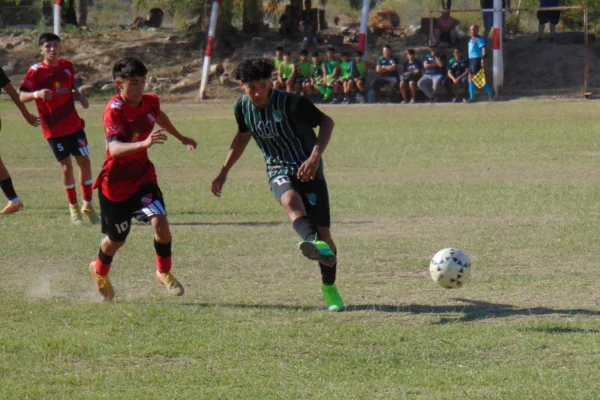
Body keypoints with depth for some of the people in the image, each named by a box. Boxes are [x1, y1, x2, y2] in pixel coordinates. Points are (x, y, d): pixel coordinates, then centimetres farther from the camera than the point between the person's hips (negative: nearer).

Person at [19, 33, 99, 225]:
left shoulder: (67, 66, 3)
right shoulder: (36, 71, -12)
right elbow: (22, 96, -18)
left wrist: (80, 98, -2)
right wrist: (36, 94, -38)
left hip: (74, 124, 4)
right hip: (53, 128, -4)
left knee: (84, 161, 4)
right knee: (66, 166, -2)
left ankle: (88, 205, 17)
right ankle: (73, 208, 14)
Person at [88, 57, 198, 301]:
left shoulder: (150, 102, -5)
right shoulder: (114, 110, -25)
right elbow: (114, 149, -40)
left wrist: (181, 138, 38)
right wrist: (144, 143, -57)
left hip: (143, 177, 4)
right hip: (116, 183, -4)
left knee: (160, 223, -18)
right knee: (117, 239, 12)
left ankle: (164, 274, 7)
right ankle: (100, 272, 45)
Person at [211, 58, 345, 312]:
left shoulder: (290, 103, -14)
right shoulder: (242, 108, 1)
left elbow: (327, 122, -7)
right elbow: (243, 136, 22)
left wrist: (315, 157, -21)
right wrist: (223, 173, 25)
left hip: (308, 171, -2)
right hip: (279, 171, 2)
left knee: (323, 231, -7)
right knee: (290, 200, -36)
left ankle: (329, 288, 18)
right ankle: (315, 245, -65)